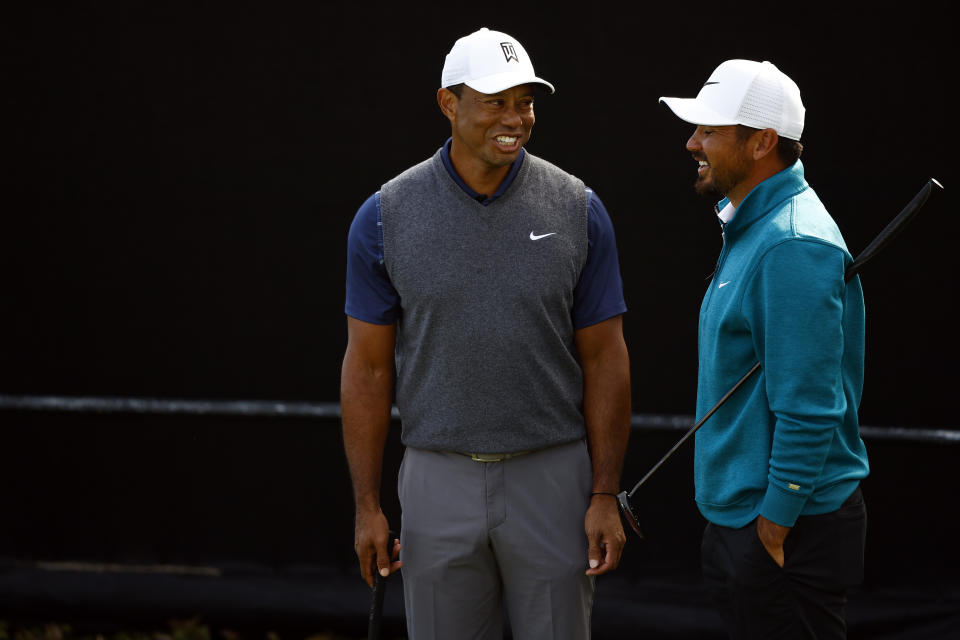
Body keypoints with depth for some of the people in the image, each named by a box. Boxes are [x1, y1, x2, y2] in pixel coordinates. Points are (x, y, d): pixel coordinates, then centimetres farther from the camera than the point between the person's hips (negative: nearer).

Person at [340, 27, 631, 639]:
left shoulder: (577, 211, -1)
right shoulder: (386, 216, -1)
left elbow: (604, 360, 1)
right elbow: (369, 367, 2)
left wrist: (605, 496, -5)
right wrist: (368, 505, -1)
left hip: (552, 477, 0)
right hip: (441, 480, 0)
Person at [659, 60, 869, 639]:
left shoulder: (793, 246, -20)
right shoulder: (751, 227, 13)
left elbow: (808, 406, -24)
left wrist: (776, 526, -21)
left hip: (786, 527, -10)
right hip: (739, 515, 10)